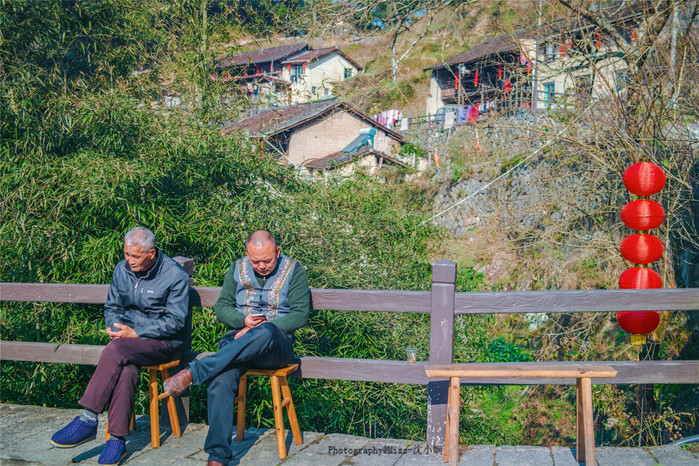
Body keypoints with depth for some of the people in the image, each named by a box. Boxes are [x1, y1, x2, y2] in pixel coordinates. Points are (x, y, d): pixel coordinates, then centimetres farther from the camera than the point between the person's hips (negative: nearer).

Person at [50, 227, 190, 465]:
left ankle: (88, 419, -27)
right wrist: (115, 327, -7)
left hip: (163, 341, -4)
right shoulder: (122, 269, 7)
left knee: (116, 350, -33)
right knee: (126, 369, -31)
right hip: (129, 337, 4)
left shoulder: (175, 276, -10)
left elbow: (175, 321, -13)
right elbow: (112, 306, 17)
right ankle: (117, 439, -27)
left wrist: (136, 333, -18)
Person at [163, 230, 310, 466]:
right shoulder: (237, 270, 12)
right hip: (237, 338, 3)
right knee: (221, 380, -31)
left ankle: (193, 372, -41)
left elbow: (300, 314, -4)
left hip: (277, 344, -2)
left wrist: (258, 329, -13)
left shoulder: (293, 271, 3)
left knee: (266, 331, -41)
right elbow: (222, 307, 13)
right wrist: (243, 321, -10)